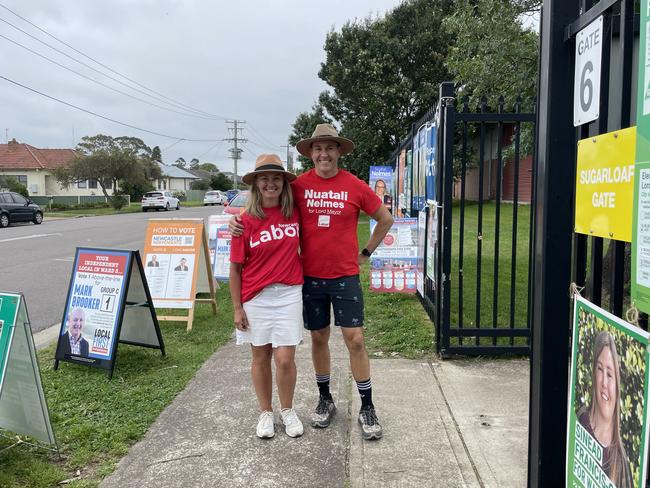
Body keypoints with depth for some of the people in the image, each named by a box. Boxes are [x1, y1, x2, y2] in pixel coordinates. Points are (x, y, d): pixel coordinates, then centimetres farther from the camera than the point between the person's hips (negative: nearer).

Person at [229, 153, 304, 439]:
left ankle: (287, 410, 24)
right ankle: (265, 413, 30)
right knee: (260, 358, 11)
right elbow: (235, 268, -2)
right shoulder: (246, 221, -6)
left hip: (288, 295, 1)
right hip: (255, 297, 0)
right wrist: (237, 308, -4)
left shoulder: (294, 214, -1)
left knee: (285, 358, -1)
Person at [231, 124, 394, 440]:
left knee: (355, 339, -2)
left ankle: (367, 408, 12)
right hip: (310, 277, 2)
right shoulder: (299, 185, -1)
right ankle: (325, 400, 29)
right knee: (319, 337, 12)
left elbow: (385, 219, 8)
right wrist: (238, 222, -7)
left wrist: (366, 253, 6)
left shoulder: (355, 186, -4)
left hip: (345, 277, -1)